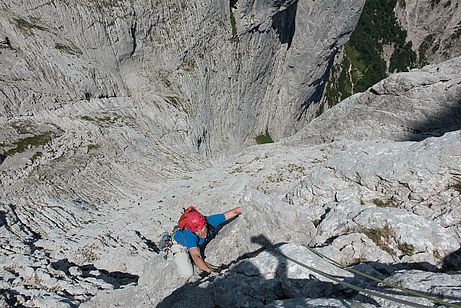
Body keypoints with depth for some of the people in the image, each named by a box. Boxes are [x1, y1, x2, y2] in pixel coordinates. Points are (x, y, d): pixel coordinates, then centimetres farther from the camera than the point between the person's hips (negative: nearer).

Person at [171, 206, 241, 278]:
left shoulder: (211, 221, -35)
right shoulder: (189, 235, -44)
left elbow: (233, 212, -30)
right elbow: (196, 257, -50)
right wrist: (210, 271, -60)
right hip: (180, 245, -5)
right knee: (188, 274, -12)